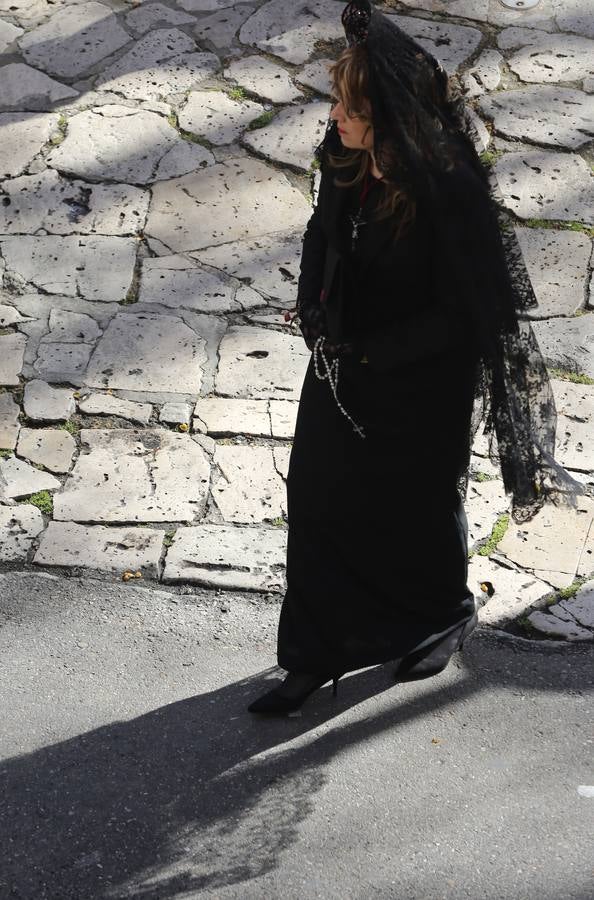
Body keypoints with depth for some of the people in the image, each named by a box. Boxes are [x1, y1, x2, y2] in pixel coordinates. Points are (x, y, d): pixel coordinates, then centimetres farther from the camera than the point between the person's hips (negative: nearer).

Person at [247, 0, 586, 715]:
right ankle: (316, 655, 28)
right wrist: (318, 320, -5)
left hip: (419, 389, -6)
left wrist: (369, 354, -19)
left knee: (414, 511, 17)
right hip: (345, 373, 6)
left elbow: (460, 313, -23)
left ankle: (446, 615, 48)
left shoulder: (447, 192, -28)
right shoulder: (347, 163, -8)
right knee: (318, 499, 11)